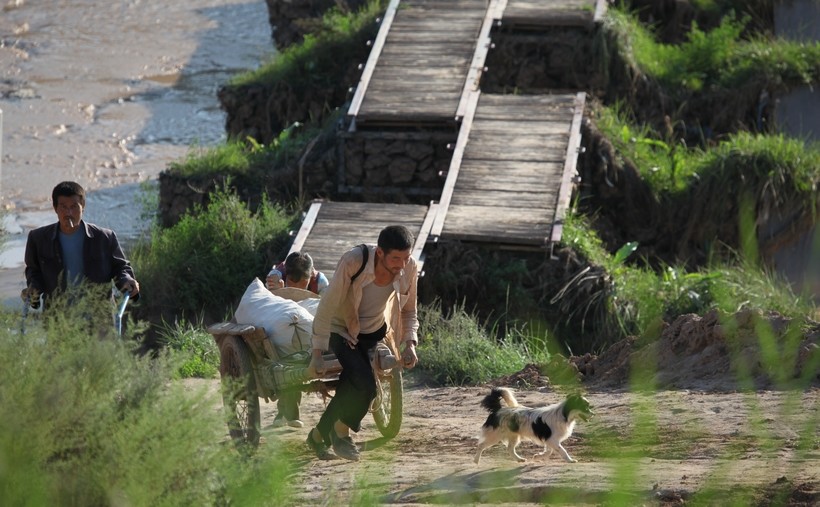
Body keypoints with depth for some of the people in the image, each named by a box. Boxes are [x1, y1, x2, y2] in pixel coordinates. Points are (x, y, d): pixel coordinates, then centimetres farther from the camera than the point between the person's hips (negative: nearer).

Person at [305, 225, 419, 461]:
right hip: (341, 330, -5)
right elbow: (326, 307, -26)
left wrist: (410, 344, -16)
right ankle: (341, 432, 2)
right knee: (364, 385, -23)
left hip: (373, 333, 5)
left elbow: (409, 312, 0)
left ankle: (320, 436, 23)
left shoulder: (409, 269, -18)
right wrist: (317, 353, -27)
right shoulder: (353, 262, -32)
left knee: (350, 386, 0)